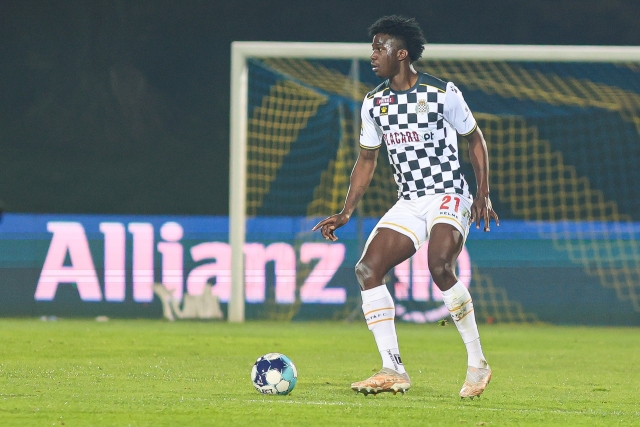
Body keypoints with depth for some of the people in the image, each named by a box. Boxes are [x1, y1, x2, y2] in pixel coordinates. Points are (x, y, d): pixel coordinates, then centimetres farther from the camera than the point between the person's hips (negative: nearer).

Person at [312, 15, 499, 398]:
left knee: (440, 267, -30)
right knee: (367, 268, -12)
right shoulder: (374, 103, 8)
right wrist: (346, 213, 10)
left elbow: (475, 139, 3)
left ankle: (478, 363, -16)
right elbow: (367, 159, 17)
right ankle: (393, 371, -9)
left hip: (449, 197, -6)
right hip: (408, 204, 6)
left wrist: (483, 195, -4)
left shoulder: (443, 93, -8)